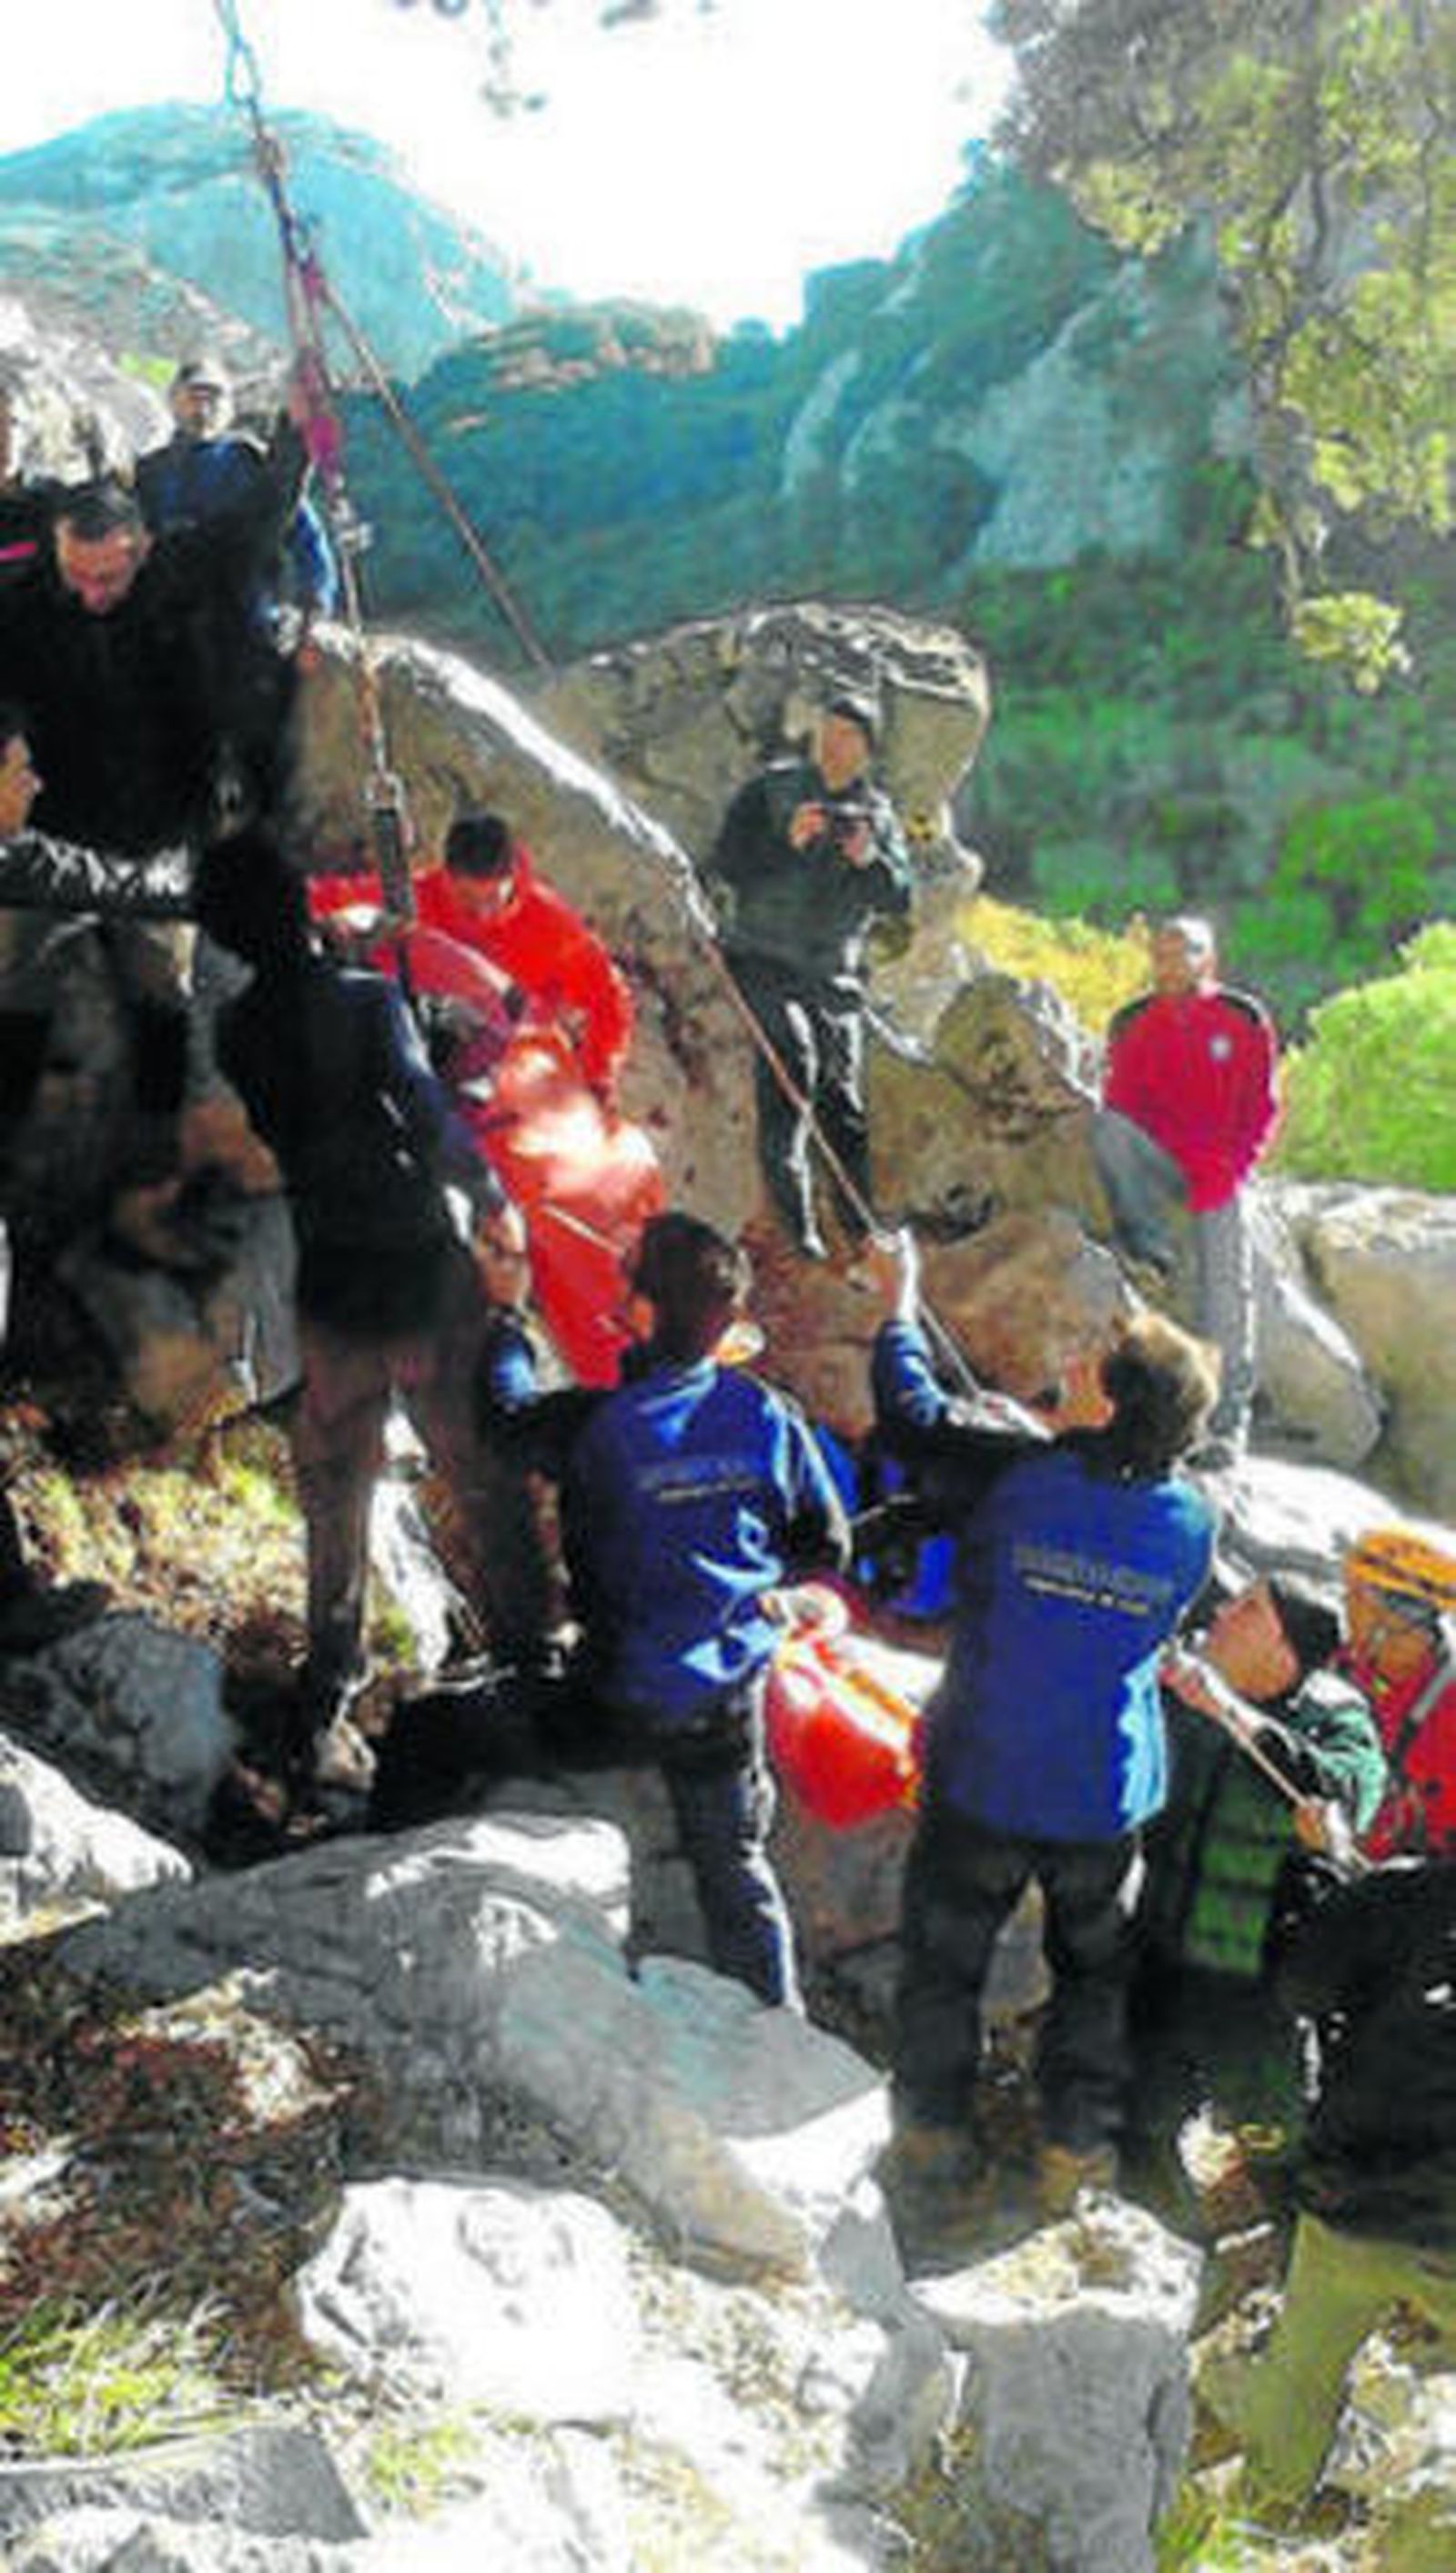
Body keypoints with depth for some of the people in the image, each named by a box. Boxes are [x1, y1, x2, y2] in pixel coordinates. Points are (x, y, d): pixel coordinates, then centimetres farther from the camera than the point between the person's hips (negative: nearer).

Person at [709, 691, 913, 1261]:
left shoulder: (878, 813, 11)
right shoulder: (769, 791, 1)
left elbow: (900, 902, 2)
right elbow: (722, 872, -7)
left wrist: (870, 862, -18)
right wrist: (787, 844, -21)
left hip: (835, 973, 3)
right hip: (761, 960, -3)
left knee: (844, 1099, 3)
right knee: (792, 1061, -23)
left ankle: (862, 1230, 12)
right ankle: (795, 1222, -23)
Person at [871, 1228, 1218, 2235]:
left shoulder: (1014, 1480, -19)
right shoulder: (1193, 1526, -10)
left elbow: (914, 1417, -4)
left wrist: (899, 1306, 11)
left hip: (982, 1784, -1)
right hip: (1108, 1800, 2)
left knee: (945, 1962, 17)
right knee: (1097, 1972, 22)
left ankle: (935, 2142, 28)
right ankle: (1077, 2149, 29)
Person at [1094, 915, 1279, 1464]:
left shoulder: (1245, 1021, 1)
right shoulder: (1132, 1024, 3)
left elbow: (1262, 1109, 2)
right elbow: (1122, 1104, 2)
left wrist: (1227, 1169, -11)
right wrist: (1184, 1158, -12)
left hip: (1220, 1171, -1)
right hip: (1160, 1162, 1)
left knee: (1225, 1288, -10)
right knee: (1106, 1127, -29)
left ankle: (1227, 1419, -5)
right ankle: (1149, 1247, -23)